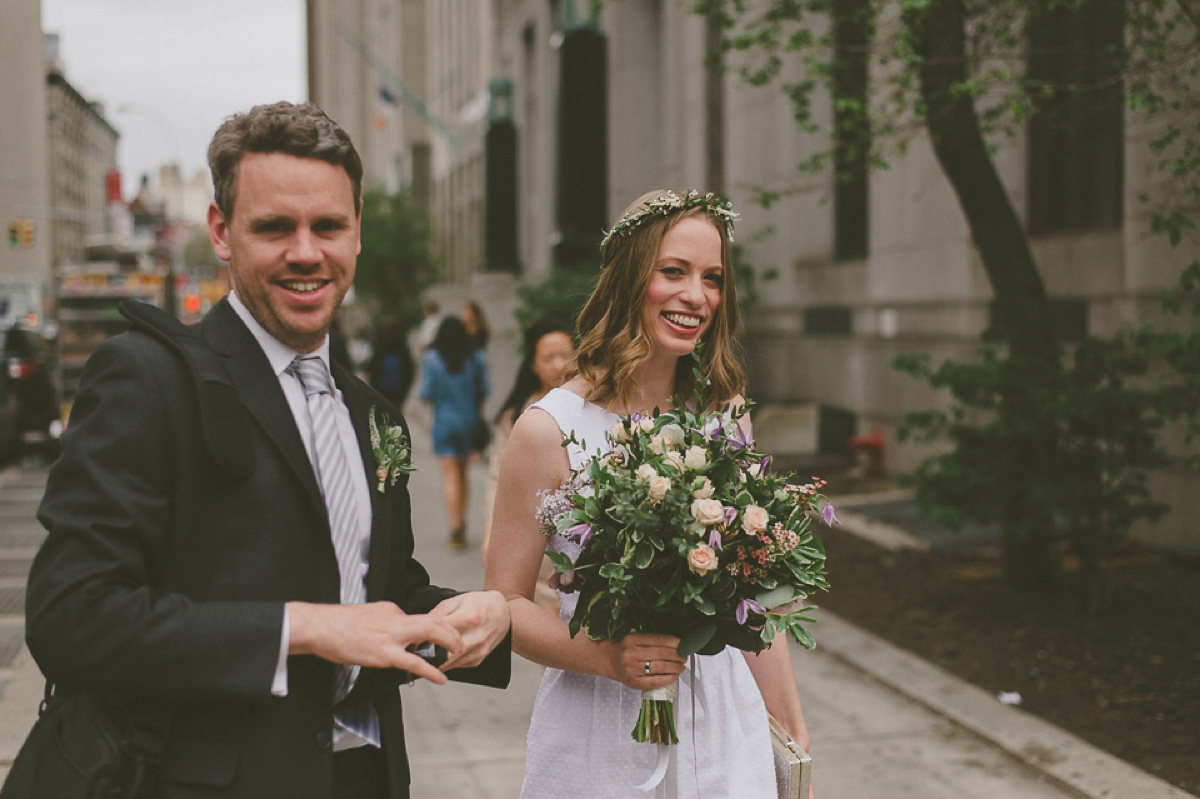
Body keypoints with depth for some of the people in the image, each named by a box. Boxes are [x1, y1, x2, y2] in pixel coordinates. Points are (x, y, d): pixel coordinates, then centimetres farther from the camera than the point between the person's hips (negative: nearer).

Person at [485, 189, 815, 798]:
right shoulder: (550, 429, -11)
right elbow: (506, 601, -7)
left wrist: (795, 744, 10)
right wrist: (606, 656, -23)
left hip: (725, 733, 4)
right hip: (600, 750, -3)